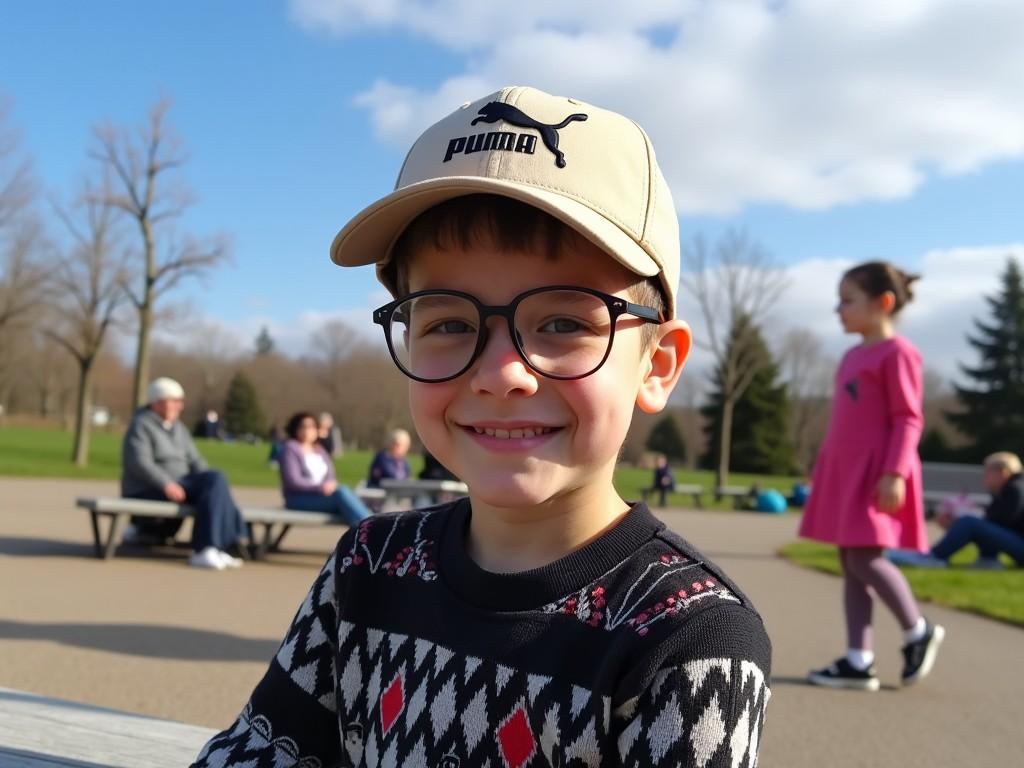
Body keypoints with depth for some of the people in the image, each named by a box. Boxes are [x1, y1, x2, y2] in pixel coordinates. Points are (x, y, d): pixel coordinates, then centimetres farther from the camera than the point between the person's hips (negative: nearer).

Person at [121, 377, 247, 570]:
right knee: (215, 485, -25)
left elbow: (195, 461, 14)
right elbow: (139, 462, -19)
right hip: (146, 491, -8)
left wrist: (209, 480, -6)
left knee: (215, 479, -20)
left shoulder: (178, 428, 18)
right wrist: (167, 484, -31)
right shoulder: (141, 425, -6)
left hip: (176, 484, 8)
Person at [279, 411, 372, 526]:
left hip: (323, 494, 6)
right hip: (299, 498, -6)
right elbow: (293, 481, -11)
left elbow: (330, 476, 15)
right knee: (341, 493, -32)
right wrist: (321, 487, -21)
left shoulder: (320, 450, 20)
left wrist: (330, 485, -11)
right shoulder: (290, 449, -1)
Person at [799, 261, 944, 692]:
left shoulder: (896, 353, -9)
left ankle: (918, 632, 13)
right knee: (850, 565, 7)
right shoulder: (853, 356, 16)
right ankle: (859, 662, 11)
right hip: (845, 473, 9)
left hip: (875, 475, -9)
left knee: (865, 559, -10)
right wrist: (821, 471, 22)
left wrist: (894, 472, -21)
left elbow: (908, 418, -13)